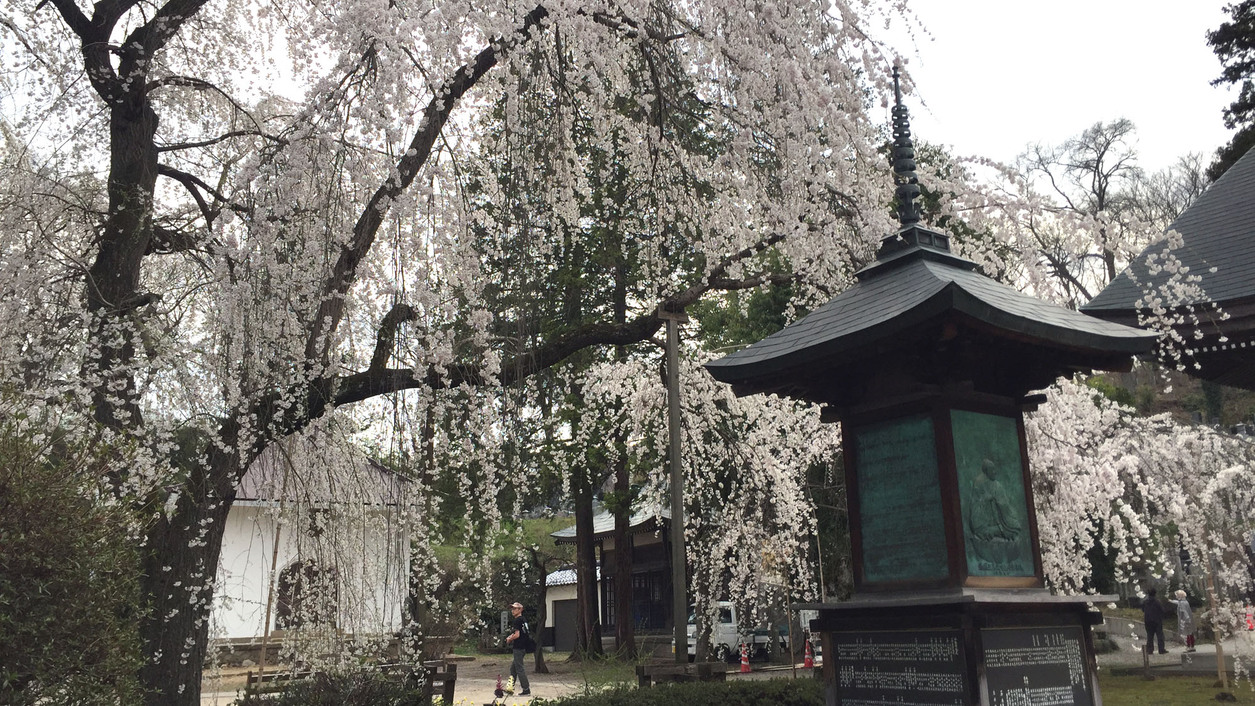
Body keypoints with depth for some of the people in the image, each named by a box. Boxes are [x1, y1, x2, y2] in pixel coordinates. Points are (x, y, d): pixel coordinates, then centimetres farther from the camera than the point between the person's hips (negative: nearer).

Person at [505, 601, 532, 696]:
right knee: (513, 667, 18)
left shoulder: (516, 621, -14)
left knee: (519, 668, -4)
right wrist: (511, 637, 17)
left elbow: (517, 635, -22)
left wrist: (509, 639, -5)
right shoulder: (523, 620, 15)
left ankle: (526, 690, -3)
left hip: (518, 648, -10)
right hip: (524, 647, 10)